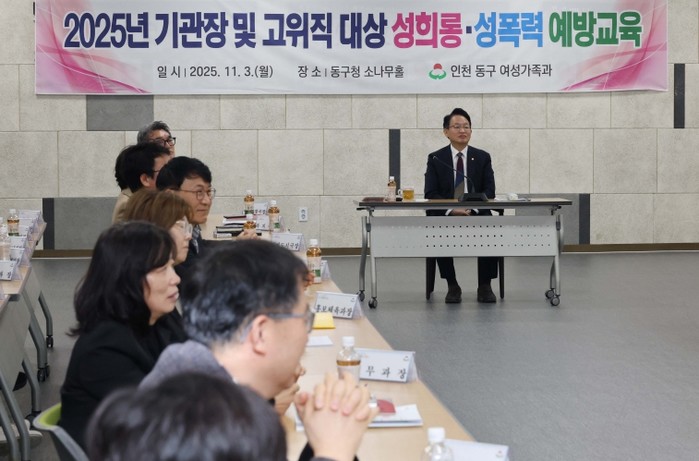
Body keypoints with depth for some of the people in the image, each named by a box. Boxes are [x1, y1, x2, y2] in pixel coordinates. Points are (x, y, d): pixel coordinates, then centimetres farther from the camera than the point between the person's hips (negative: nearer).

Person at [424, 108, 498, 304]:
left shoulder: (483, 157, 8)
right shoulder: (435, 159, 4)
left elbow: (489, 191, -1)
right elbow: (430, 193, -4)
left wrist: (473, 209, -21)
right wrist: (451, 210, -22)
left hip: (477, 214, 1)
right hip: (446, 215, -1)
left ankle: (484, 286, -13)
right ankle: (452, 286, -14)